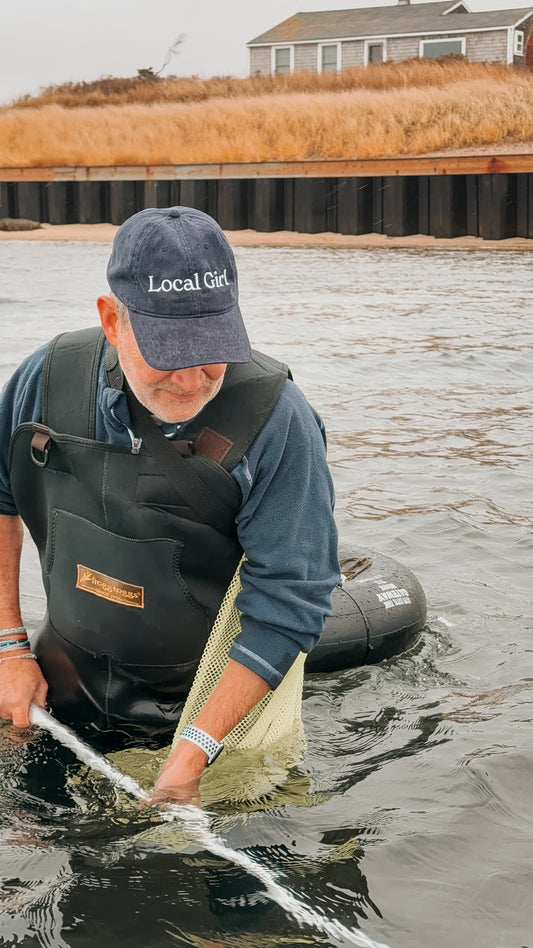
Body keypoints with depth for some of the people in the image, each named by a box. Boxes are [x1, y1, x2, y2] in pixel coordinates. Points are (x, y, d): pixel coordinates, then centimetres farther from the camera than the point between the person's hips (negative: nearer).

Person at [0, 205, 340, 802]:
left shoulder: (277, 422, -25)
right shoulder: (50, 379, -14)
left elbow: (288, 602, -24)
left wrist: (194, 752, -25)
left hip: (199, 706, -3)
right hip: (59, 698, 4)